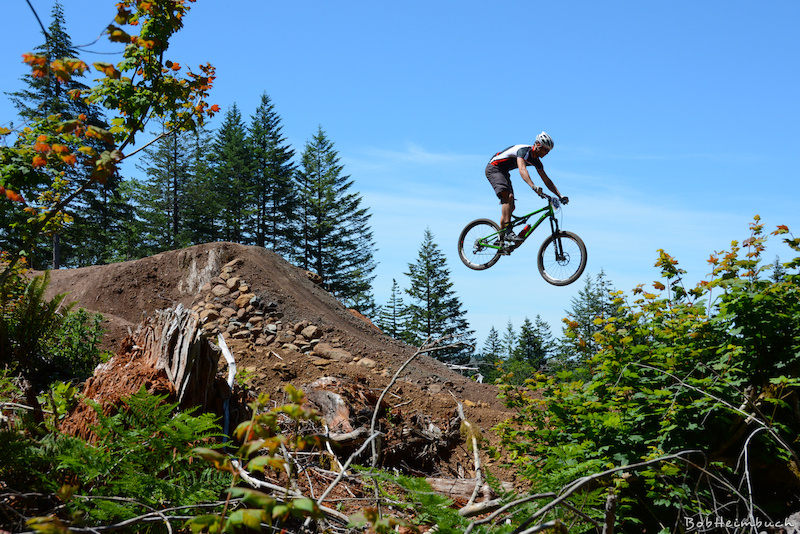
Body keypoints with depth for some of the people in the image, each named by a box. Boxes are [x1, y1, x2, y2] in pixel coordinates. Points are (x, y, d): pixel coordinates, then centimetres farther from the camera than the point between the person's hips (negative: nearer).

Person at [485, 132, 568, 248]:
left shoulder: (536, 161, 3)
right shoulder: (524, 150, -24)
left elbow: (547, 180, 6)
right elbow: (522, 169, -42)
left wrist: (560, 196, -2)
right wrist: (533, 186, -57)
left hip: (503, 172, 10)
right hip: (494, 168, -10)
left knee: (511, 207, 3)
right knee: (508, 196, -29)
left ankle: (501, 236, 10)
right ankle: (508, 232, -35)